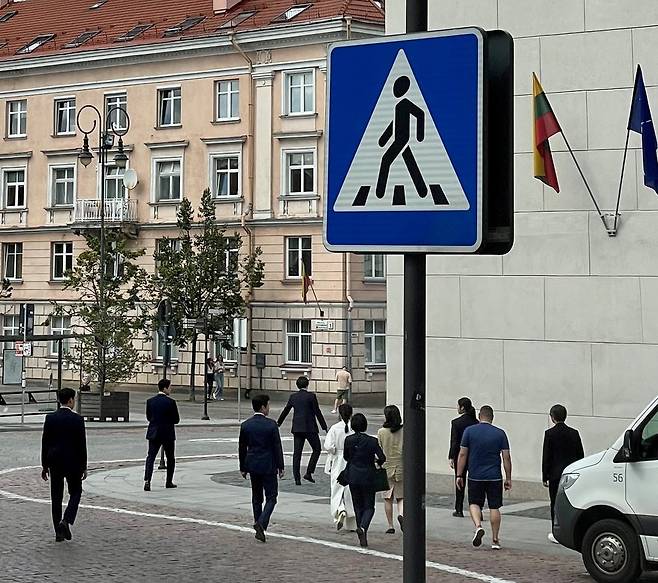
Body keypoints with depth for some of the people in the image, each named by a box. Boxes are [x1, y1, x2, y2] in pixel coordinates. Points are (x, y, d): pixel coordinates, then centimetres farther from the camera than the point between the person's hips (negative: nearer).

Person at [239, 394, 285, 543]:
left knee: (256, 498, 14)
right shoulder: (271, 425, -11)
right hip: (268, 466, -4)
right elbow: (277, 447, -9)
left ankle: (259, 529, 17)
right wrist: (280, 467, -1)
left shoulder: (245, 425, 1)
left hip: (253, 466, 5)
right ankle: (261, 523, -18)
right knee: (271, 497, 2)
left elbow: (242, 448, 6)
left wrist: (243, 468, 15)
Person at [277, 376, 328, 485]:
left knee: (297, 452, 5)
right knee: (317, 449, 10)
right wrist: (324, 427, -2)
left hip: (297, 428, 5)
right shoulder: (311, 396, -8)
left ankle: (297, 478, 3)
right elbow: (317, 412, -8)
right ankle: (308, 473, -1)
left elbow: (285, 411, 16)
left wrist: (278, 423, 30)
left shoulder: (293, 397, 6)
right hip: (310, 428, -5)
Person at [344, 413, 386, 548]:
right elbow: (382, 458, -14)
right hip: (368, 477, -2)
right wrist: (377, 461, 8)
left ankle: (363, 538, 15)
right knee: (369, 506, 8)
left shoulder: (348, 440, -5)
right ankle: (363, 527, -20)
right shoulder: (372, 441, -12)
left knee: (358, 506, 14)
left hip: (353, 477, 2)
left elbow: (346, 457, 7)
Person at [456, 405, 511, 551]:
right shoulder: (500, 433, 0)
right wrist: (508, 478, 7)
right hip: (494, 477, 1)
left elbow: (462, 454, -2)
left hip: (475, 476, 0)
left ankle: (478, 526, -12)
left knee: (474, 503, 14)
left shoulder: (469, 431, -2)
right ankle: (495, 540, 10)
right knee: (494, 507, 8)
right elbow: (506, 457, -1)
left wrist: (459, 475, 4)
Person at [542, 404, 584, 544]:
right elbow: (581, 455, 8)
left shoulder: (550, 434, -9)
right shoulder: (574, 433, 4)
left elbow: (546, 457, -7)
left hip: (556, 474, -4)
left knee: (556, 504, 3)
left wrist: (545, 477, -1)